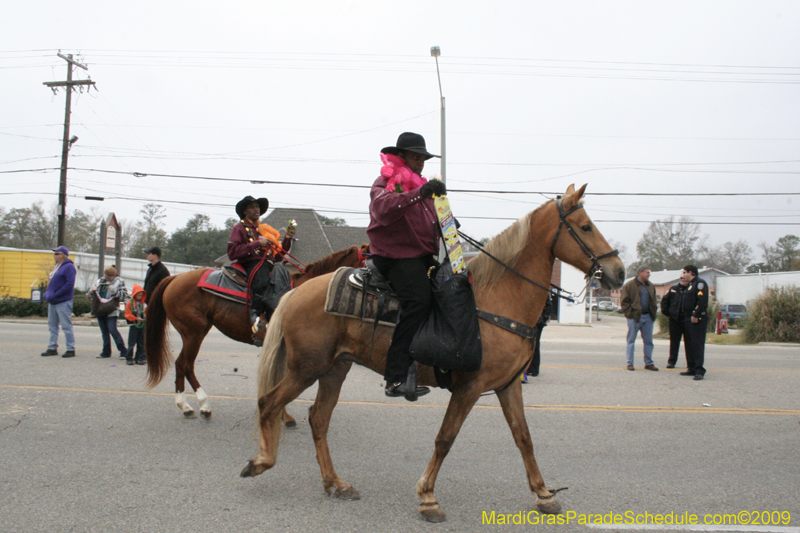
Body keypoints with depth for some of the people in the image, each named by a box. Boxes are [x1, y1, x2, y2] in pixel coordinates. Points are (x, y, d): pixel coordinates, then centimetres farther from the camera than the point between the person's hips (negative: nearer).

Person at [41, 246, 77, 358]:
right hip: (52, 301, 9)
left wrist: (55, 295, -22)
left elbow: (69, 284, -21)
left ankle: (71, 349, 2)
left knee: (66, 326, -4)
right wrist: (47, 293, 5)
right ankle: (52, 348, 21)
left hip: (63, 301, -9)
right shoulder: (56, 267, 16)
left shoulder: (69, 267, -12)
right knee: (52, 325, 13)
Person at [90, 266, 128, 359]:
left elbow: (124, 295, -6)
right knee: (104, 331, 9)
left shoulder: (119, 282, 2)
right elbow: (91, 296, 19)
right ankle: (106, 352, 16)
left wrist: (115, 291, -19)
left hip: (111, 311, -6)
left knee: (112, 329, -15)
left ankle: (123, 352, -11)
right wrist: (93, 291, -3)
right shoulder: (99, 282, 17)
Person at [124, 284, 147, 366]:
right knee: (131, 343, -3)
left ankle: (140, 358, 14)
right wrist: (136, 318, -18)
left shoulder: (144, 303, 9)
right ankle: (129, 358, 4)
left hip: (142, 326, 5)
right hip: (133, 326, -5)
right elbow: (127, 314, -8)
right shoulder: (130, 303, -4)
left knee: (141, 343, 7)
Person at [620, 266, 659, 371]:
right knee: (631, 341, 2)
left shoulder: (651, 286, 13)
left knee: (648, 341, 8)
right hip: (635, 317, -5)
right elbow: (624, 302, -6)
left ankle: (648, 363, 17)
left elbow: (653, 301, 23)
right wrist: (629, 314, -12)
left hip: (647, 316, 5)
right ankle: (630, 363, 8)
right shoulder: (630, 285, -5)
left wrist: (654, 313, 10)